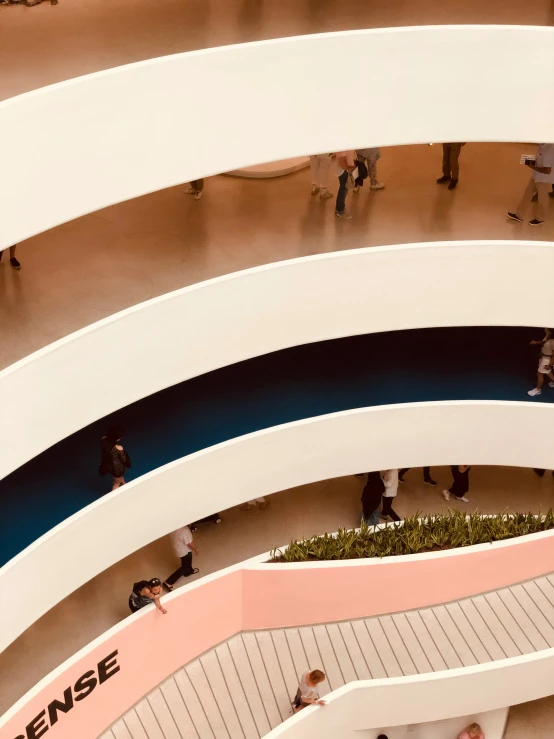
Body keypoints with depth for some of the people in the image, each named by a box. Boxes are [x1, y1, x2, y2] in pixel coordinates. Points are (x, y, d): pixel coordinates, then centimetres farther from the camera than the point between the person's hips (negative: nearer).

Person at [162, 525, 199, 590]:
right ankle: (169, 582, 11)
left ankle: (189, 571, 62)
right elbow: (190, 543, -27)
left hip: (178, 547, 8)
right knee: (185, 567, 12)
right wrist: (196, 550, -8)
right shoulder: (184, 530, -38)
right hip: (184, 551, -8)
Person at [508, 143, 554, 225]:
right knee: (527, 194, 17)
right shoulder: (542, 145, -4)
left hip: (544, 179, -9)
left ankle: (541, 219, 34)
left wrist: (533, 167, -23)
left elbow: (547, 170, -30)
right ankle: (519, 215, 30)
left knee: (542, 199, 12)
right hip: (536, 176, 9)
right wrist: (533, 162, -3)